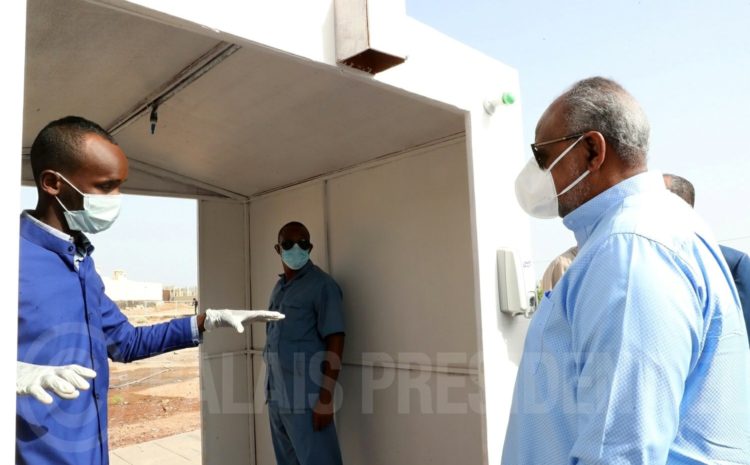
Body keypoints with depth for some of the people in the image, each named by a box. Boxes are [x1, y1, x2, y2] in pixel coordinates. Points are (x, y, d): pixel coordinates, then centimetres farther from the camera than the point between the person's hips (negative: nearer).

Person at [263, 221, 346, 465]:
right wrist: (271, 390, 16)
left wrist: (326, 398, -18)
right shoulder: (279, 287, 13)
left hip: (305, 397, -7)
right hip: (277, 396, 7)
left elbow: (334, 342, -14)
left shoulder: (321, 285, -9)